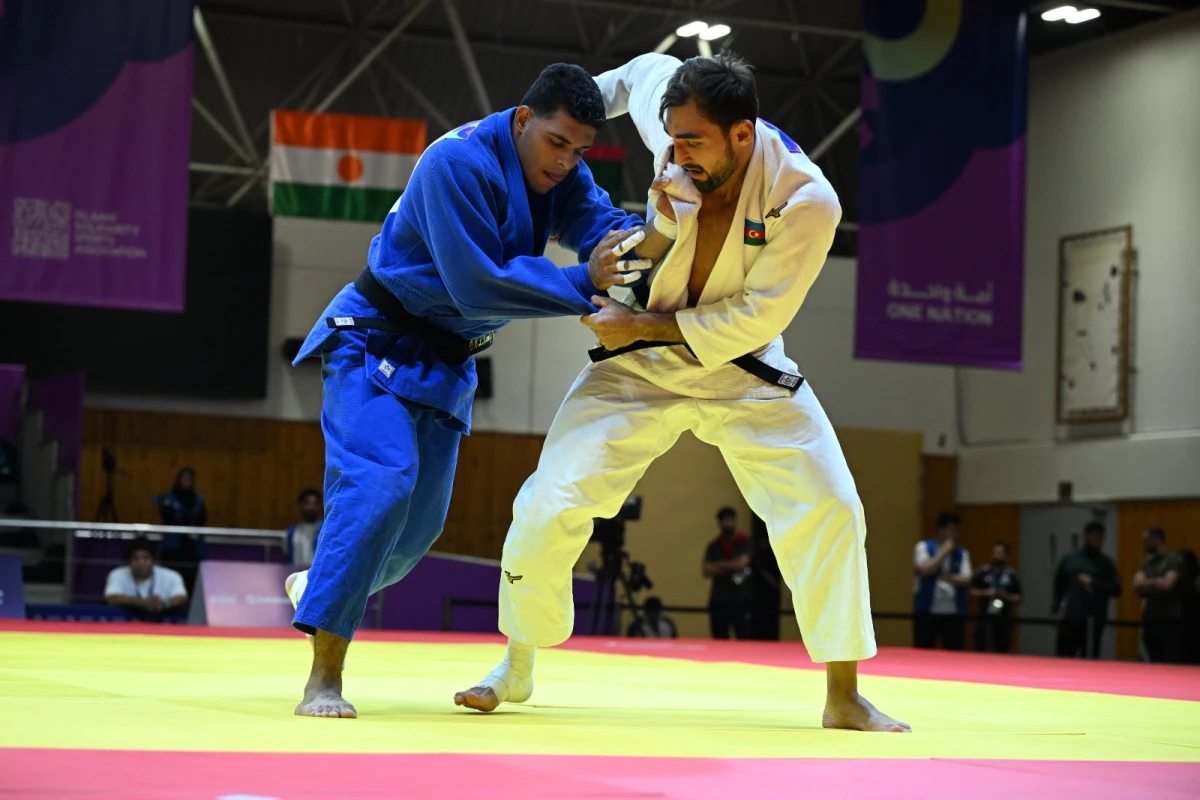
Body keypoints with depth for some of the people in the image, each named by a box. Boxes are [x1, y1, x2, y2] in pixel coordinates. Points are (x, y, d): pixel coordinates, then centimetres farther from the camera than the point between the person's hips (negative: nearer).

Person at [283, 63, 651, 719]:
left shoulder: (560, 169, -2)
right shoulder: (459, 162, -26)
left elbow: (600, 222, -14)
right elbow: (477, 285, -30)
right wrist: (584, 283, -33)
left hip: (444, 363, 8)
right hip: (375, 342, -8)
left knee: (419, 522, 10)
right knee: (380, 482, -25)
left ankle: (318, 588, 39)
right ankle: (323, 677, -23)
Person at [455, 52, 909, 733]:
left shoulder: (806, 202, -27)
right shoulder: (678, 127, -18)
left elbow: (754, 318, -23)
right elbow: (647, 70, 7)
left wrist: (639, 327, -23)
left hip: (745, 371, -2)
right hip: (639, 368, 2)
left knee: (829, 510, -12)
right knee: (550, 504, -6)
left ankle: (844, 697, 2)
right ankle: (515, 670, 15)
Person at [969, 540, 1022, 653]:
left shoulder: (1012, 575, 6)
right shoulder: (982, 572, 3)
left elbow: (1017, 598, 7)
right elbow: (972, 592, 5)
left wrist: (1006, 596, -11)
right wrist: (984, 593, -12)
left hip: (1004, 620, 2)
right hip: (985, 619, -2)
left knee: (1001, 653, 6)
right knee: (985, 653, -12)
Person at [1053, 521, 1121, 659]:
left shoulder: (1105, 563, 6)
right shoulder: (1069, 559, 11)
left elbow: (1116, 590, -1)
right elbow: (1059, 586, 16)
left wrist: (1093, 583, -11)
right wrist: (1058, 605, 2)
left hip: (1094, 621, -1)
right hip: (1070, 618, 1)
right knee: (1063, 660, -1)